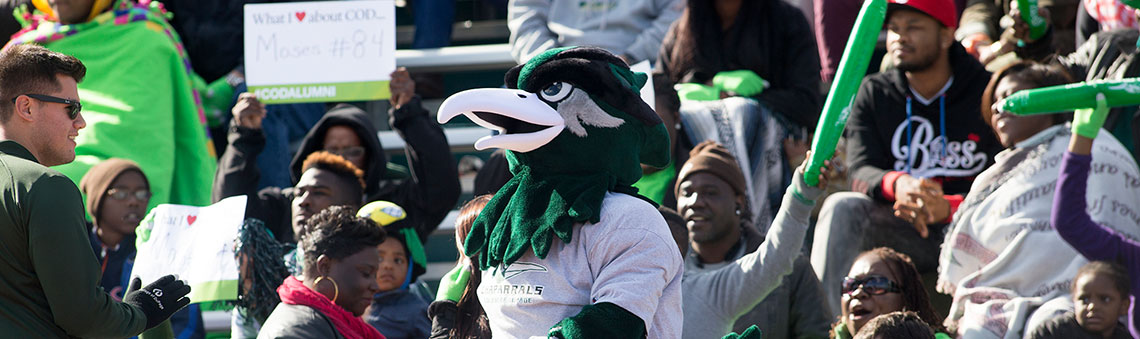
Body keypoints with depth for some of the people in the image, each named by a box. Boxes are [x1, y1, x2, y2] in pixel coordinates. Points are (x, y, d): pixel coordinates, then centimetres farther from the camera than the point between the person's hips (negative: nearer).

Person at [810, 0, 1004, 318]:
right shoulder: (874, 93, 9)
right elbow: (860, 172, -5)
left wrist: (947, 208, -32)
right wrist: (896, 184, -31)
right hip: (901, 231, 3)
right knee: (841, 207, -25)